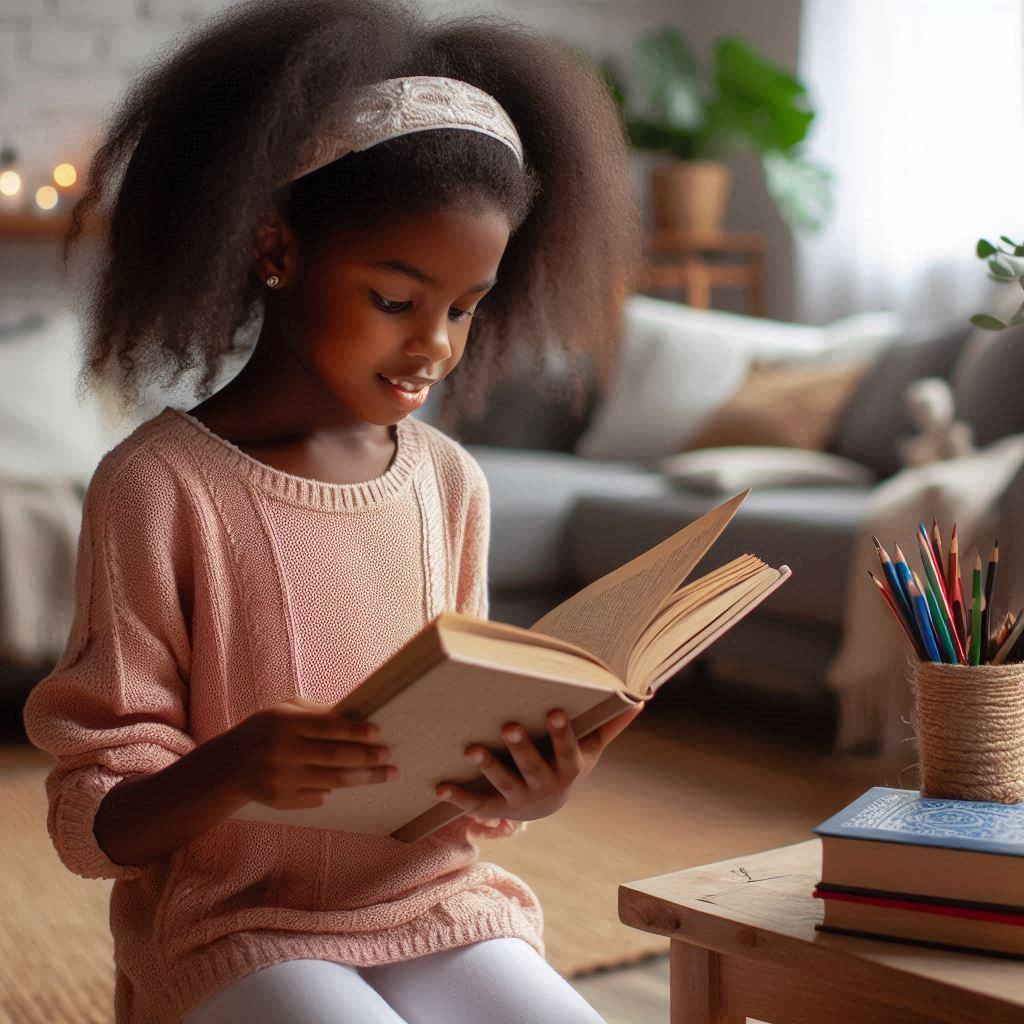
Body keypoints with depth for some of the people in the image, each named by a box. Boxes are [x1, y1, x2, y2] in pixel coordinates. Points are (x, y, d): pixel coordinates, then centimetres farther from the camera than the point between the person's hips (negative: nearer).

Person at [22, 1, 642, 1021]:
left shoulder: (450, 483, 5)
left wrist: (524, 792, -11)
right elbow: (90, 826, -7)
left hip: (435, 907, 5)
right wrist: (233, 769, -28)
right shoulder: (157, 485, -10)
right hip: (232, 927, -4)